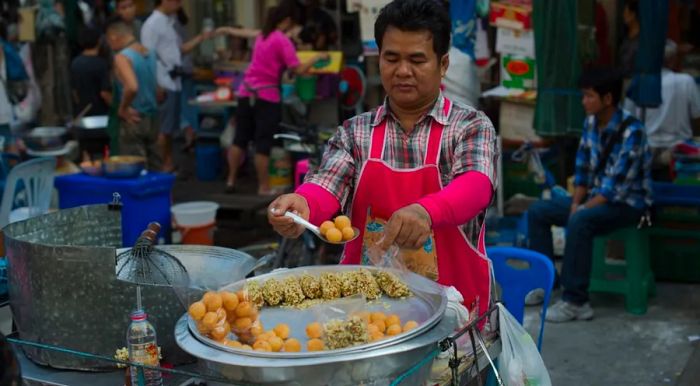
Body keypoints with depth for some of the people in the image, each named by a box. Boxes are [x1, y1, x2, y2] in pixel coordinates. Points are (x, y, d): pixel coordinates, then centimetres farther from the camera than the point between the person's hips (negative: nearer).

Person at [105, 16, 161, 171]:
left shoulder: (122, 57, -15)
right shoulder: (150, 53, 9)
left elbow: (132, 87, -30)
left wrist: (122, 108, -16)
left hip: (134, 119, -7)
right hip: (152, 118, 7)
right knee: (153, 167, 13)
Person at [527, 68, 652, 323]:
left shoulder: (631, 132, -23)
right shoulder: (591, 123, 0)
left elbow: (615, 187, -25)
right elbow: (583, 170, 6)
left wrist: (581, 209, -23)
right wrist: (575, 203, -7)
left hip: (628, 202, -8)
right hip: (596, 196, 8)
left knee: (580, 221, -35)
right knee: (537, 212, -1)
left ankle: (575, 301, -31)